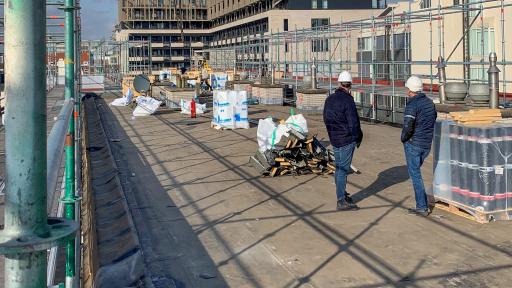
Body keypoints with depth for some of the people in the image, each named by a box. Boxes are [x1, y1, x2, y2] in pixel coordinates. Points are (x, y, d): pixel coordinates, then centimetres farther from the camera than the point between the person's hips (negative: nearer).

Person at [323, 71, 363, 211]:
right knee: (343, 169, -4)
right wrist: (358, 138, -3)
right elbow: (354, 123, -17)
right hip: (347, 139, -7)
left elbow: (325, 119, 15)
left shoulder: (329, 99, 7)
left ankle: (342, 194, 30)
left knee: (338, 167, 18)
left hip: (334, 139, 8)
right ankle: (341, 201, -2)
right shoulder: (348, 100, -17)